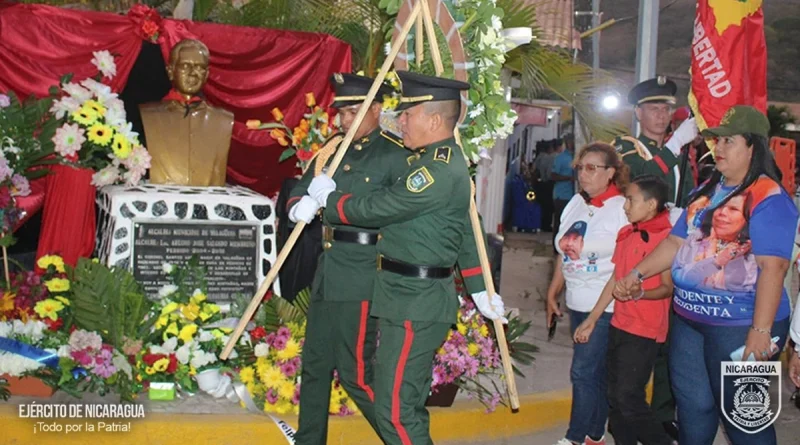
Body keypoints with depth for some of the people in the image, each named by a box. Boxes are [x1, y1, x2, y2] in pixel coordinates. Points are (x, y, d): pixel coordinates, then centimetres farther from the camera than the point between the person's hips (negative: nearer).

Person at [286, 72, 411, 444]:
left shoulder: (397, 156, -9)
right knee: (315, 365, 16)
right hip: (327, 272, 8)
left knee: (356, 373, -4)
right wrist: (301, 206, -7)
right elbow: (300, 191, 16)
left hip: (361, 277, -7)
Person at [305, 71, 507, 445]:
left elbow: (376, 209, -18)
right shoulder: (445, 161, 15)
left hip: (414, 302, -11)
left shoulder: (439, 169, -20)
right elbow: (464, 231, 21)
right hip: (416, 297, 11)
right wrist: (479, 289, 26)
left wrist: (327, 198, -1)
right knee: (408, 404, 17)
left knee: (396, 409, -6)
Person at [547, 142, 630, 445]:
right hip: (577, 303, 7)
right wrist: (552, 293, 17)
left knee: (583, 371, -4)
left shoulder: (622, 209, -13)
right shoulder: (576, 203, 9)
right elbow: (564, 253, 15)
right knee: (595, 371, 15)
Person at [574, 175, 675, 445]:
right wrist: (592, 319, 15)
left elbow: (668, 287, -13)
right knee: (615, 398, 11)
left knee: (629, 398, -7)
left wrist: (639, 293, -32)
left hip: (645, 330, -8)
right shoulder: (625, 234, 10)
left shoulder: (667, 237, -12)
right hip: (619, 325, 8)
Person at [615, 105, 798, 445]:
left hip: (739, 324, -8)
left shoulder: (769, 198, -14)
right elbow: (677, 241, 16)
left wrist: (761, 330, -25)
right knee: (692, 403, 19)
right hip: (688, 316, 8)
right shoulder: (707, 191, 11)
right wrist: (637, 273, 7)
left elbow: (773, 267, -21)